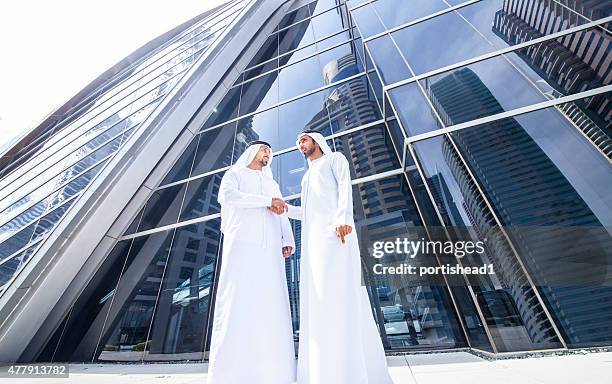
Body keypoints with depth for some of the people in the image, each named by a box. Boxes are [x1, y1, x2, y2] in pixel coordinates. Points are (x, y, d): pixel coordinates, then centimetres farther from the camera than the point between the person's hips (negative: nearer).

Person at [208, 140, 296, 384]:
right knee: (237, 302, -10)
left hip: (270, 247, 4)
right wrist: (266, 201, -9)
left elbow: (282, 215, 18)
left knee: (271, 304, -3)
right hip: (242, 243, -4)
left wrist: (288, 240, 1)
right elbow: (226, 195, -5)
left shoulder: (272, 183, 31)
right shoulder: (234, 174, 18)